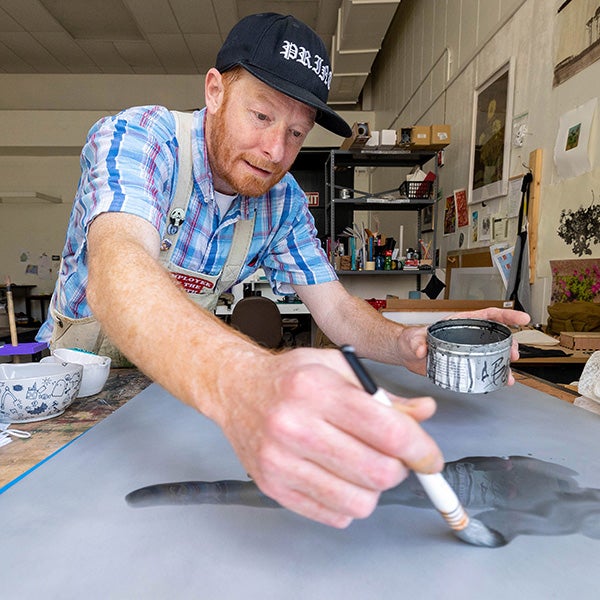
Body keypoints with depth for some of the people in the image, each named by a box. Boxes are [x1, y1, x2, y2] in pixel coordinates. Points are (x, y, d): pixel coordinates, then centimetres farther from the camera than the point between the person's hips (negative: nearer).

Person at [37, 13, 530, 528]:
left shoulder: (284, 201, -8)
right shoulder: (135, 137, -22)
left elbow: (336, 311, -8)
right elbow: (116, 269, -43)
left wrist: (409, 344, -29)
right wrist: (240, 381, -63)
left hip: (176, 380, 4)